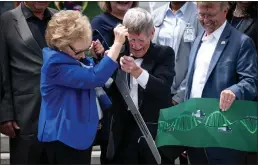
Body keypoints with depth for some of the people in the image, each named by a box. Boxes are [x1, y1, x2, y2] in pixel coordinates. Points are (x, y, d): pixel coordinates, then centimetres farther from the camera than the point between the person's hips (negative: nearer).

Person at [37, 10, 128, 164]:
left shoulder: (72, 55, 5)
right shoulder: (57, 64, -25)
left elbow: (88, 79, 20)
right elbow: (95, 78, -33)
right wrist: (118, 43, -33)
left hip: (80, 132, 10)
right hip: (66, 136, -10)